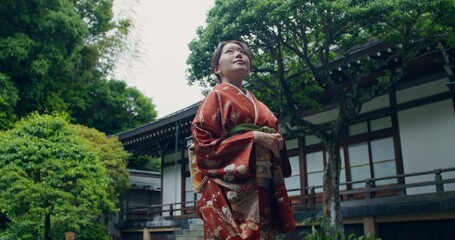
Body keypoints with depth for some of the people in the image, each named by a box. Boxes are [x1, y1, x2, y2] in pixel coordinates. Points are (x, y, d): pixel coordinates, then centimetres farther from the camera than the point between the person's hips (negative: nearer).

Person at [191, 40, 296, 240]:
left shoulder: (258, 105, 23)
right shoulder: (216, 96, 2)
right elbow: (202, 145, -9)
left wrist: (278, 143, 5)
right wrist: (253, 137, -14)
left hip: (262, 193, 7)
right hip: (230, 193, -7)